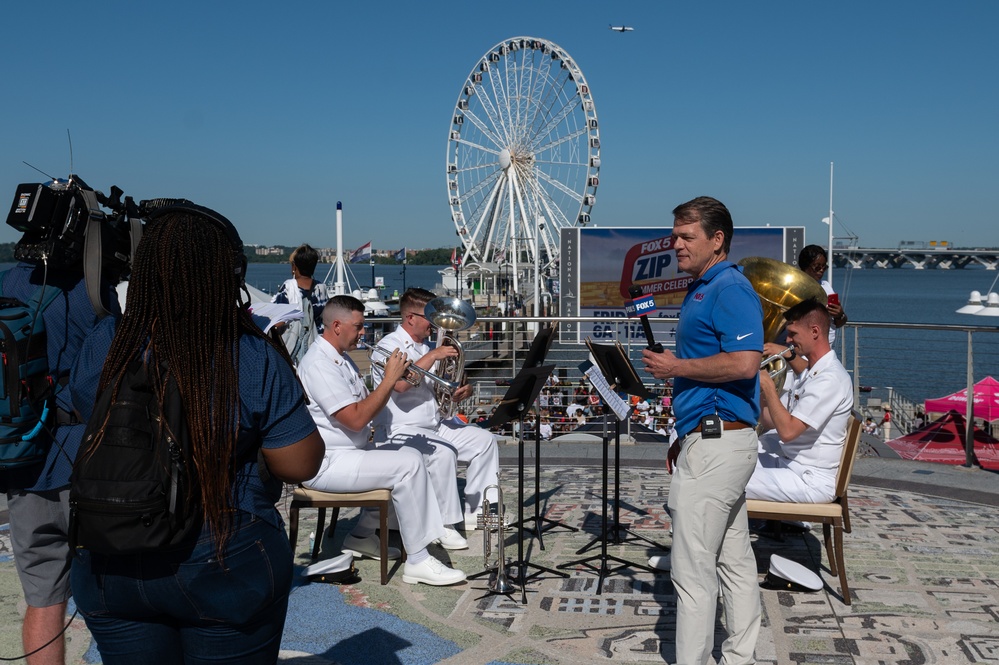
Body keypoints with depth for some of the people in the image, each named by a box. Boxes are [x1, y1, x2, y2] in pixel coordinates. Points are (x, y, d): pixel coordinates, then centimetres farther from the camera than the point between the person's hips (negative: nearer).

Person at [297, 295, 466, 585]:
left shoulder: (341, 359, 15)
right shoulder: (320, 363, -19)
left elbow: (369, 406, 14)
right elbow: (356, 419, -26)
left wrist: (396, 381, -2)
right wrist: (389, 379, -19)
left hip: (350, 452, 11)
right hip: (328, 464, -11)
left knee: (410, 456, 12)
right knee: (409, 465, -19)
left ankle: (362, 537, 17)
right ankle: (418, 562, -13)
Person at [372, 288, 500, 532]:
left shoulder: (427, 346, 17)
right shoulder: (389, 345, -9)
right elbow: (400, 384, -30)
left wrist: (461, 392, -2)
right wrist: (432, 356, -25)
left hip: (435, 425, 9)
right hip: (401, 431, -9)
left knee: (485, 440, 1)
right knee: (444, 452, -33)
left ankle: (476, 511, 4)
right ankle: (445, 523, -22)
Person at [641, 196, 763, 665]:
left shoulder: (730, 289, -13)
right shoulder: (701, 290, 18)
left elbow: (743, 363, -26)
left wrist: (675, 367, -15)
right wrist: (684, 438, 22)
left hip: (716, 445, -11)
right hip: (713, 440, 11)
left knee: (693, 569, -5)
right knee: (734, 560, 17)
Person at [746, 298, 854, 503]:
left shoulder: (831, 378, -19)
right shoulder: (806, 372, 15)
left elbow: (787, 430, -26)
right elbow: (770, 421, 14)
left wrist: (767, 385, -17)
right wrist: (758, 387, -1)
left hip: (810, 480, -10)